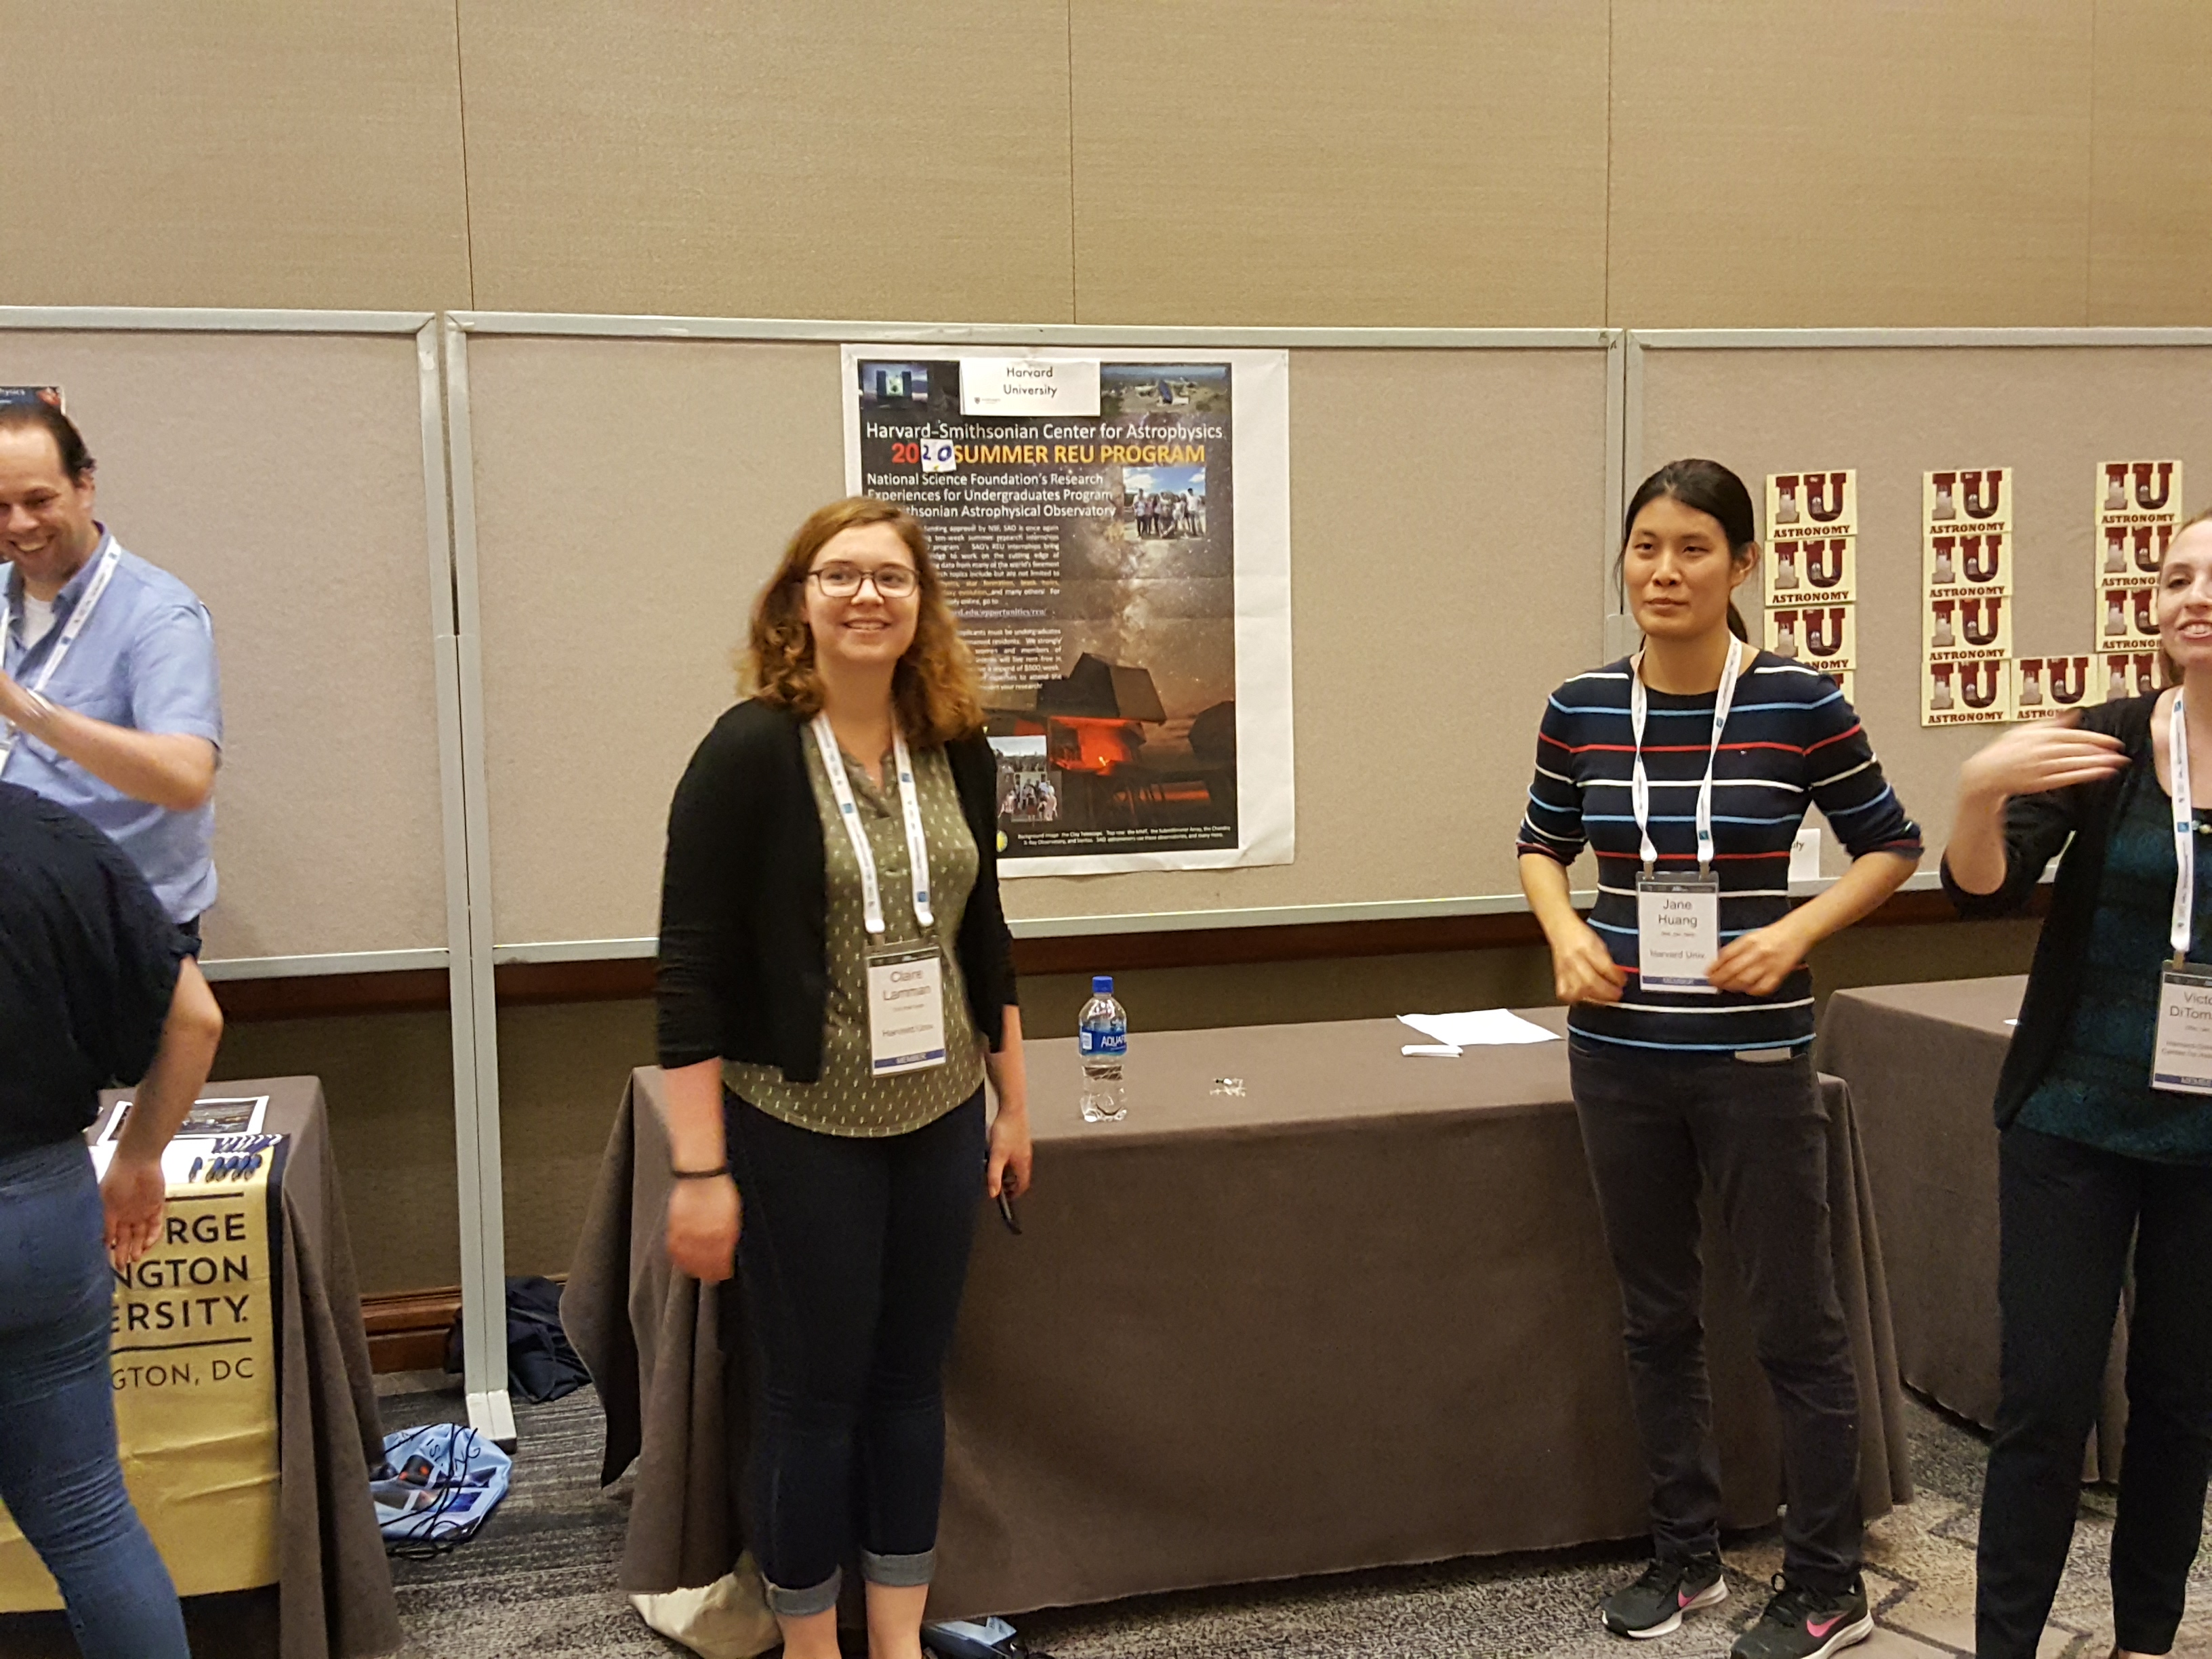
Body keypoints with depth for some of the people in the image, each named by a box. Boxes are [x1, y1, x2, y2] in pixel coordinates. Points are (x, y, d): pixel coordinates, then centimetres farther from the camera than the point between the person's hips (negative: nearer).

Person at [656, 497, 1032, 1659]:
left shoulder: (957, 750, 3)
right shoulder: (750, 752, -13)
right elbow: (691, 971, -14)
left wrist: (1013, 1102, 15)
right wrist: (700, 1171, -17)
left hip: (939, 1125, 5)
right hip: (801, 1135, -5)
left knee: (910, 1383, 14)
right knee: (812, 1397, 7)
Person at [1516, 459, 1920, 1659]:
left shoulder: (1800, 705, -9)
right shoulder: (1580, 709, -1)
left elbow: (1889, 847, 2)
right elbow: (1542, 843, 14)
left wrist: (1797, 931, -13)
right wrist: (1565, 931, -5)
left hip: (1754, 1055, -3)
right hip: (1620, 1053, 4)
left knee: (1795, 1323, 6)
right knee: (1655, 1317, 15)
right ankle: (1685, 1556, 32)